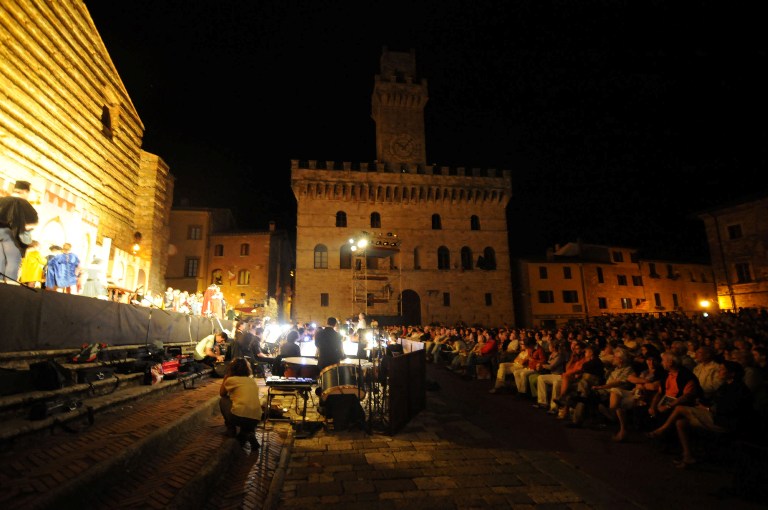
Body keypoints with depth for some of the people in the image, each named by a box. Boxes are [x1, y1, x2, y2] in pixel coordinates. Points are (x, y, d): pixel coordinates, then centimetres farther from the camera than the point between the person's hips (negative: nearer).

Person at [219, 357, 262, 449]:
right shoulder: (253, 380, 19)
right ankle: (249, 433, 9)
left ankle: (231, 430, 20)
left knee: (223, 400, 21)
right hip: (256, 419, 4)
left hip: (238, 416, -4)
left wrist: (226, 377, 29)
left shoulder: (231, 379, 6)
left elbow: (222, 394, 24)